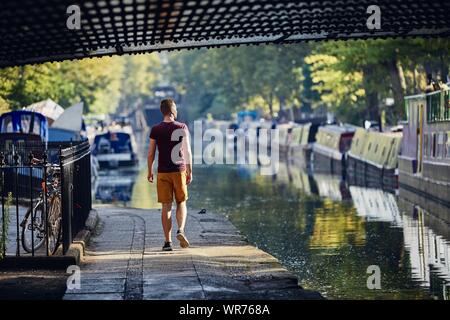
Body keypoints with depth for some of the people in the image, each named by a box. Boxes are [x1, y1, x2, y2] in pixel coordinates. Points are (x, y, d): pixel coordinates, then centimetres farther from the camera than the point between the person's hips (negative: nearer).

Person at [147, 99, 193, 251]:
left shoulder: (156, 130, -1)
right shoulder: (182, 128, -2)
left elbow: (151, 153, 1)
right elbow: (187, 151, -3)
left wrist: (150, 171, 12)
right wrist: (189, 171, 3)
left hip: (163, 172, 0)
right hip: (179, 170, 0)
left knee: (166, 206, 3)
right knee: (181, 203, 14)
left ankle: (168, 241, 1)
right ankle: (181, 230, -9)